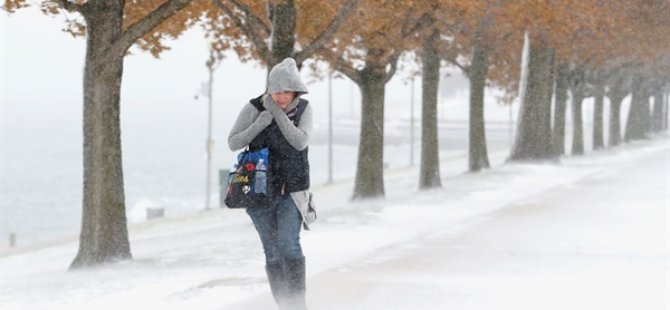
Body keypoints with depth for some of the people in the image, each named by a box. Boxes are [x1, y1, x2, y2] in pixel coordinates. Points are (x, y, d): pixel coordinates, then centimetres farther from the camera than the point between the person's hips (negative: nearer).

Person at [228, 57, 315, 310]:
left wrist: (278, 114, -20)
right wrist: (259, 124, -19)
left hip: (292, 190, -1)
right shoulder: (254, 108, -5)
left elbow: (300, 142, -15)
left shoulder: (303, 109, -2)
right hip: (261, 191, 1)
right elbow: (233, 143, -5)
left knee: (289, 244, -18)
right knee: (272, 251, 3)